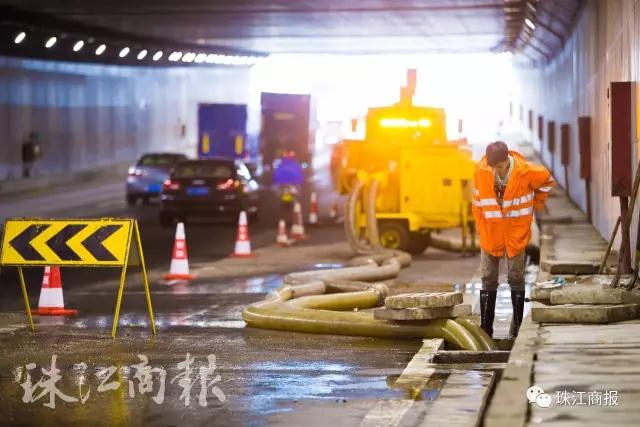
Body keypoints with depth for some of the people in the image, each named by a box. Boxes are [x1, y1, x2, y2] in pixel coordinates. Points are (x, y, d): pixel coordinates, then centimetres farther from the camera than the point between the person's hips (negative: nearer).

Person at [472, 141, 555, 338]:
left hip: (516, 233, -1)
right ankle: (485, 328, 7)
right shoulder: (481, 171, -10)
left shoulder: (525, 171, -15)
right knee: (488, 281, 4)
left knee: (516, 280, 5)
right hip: (490, 233, 1)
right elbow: (477, 202, 2)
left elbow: (547, 180, 6)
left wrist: (536, 204, 9)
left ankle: (517, 327, 10)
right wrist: (480, 228, 2)